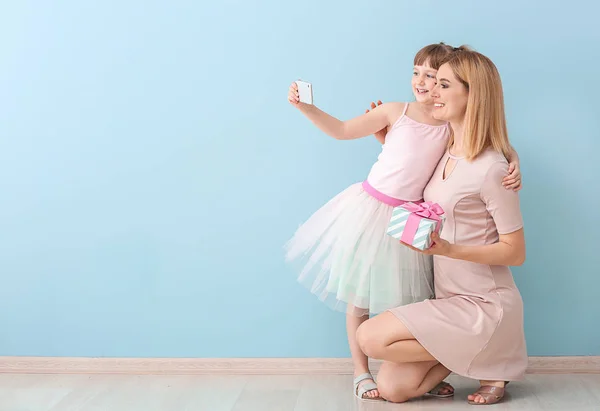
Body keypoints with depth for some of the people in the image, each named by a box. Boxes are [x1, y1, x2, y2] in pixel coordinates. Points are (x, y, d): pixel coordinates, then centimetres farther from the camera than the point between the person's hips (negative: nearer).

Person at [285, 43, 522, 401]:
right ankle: (361, 373, 19)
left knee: (409, 298, 8)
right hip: (369, 209, -1)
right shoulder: (396, 112, -6)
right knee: (360, 297, 5)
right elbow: (342, 130, -2)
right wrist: (304, 106, -11)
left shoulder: (456, 127, -2)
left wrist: (514, 163, -13)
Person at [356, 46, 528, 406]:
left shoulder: (491, 169, -18)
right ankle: (476, 355, 13)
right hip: (450, 299, 7)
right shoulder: (445, 153, 6)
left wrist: (448, 249, -26)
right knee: (391, 388, -3)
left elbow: (515, 252, -15)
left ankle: (484, 362, -1)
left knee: (370, 337, -17)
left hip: (484, 305, -7)